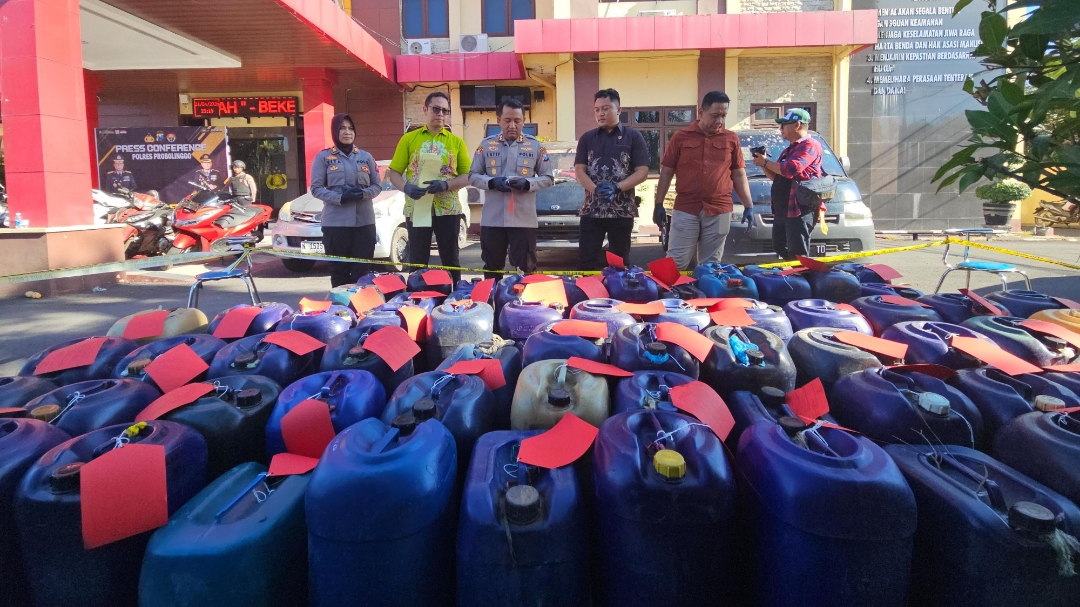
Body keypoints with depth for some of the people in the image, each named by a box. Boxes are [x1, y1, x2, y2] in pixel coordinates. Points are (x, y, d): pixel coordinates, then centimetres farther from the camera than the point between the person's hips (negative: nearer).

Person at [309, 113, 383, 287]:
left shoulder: (365, 157, 13)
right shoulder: (323, 157, 5)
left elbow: (377, 185, 12)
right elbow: (316, 188, 0)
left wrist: (363, 193, -9)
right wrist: (340, 198, -15)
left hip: (364, 220, 2)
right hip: (335, 221, -2)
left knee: (362, 270, 0)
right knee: (339, 271, 0)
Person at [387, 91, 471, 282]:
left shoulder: (456, 142, 7)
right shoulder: (409, 139, 6)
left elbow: (467, 176, 3)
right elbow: (394, 172, 4)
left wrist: (445, 185, -16)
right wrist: (406, 188, -17)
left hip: (448, 209, 0)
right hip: (417, 208, 0)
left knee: (450, 259, 6)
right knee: (417, 261, 6)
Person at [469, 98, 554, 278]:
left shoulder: (535, 146, 3)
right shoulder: (486, 145, 6)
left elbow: (548, 178, 6)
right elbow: (473, 176, 8)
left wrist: (527, 183, -14)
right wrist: (492, 182, -12)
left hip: (524, 219, -1)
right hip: (492, 219, 1)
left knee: (526, 269, 4)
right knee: (492, 269, 11)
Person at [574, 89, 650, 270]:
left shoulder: (633, 137, 3)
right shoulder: (587, 138, 9)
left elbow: (642, 171, -3)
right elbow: (579, 170, 2)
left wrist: (617, 187, -19)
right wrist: (595, 189, -18)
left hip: (623, 210, -1)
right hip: (591, 209, 1)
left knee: (619, 260, 7)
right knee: (586, 259, -1)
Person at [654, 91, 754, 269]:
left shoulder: (731, 139, 7)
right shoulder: (681, 137, 3)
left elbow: (739, 175, 12)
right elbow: (666, 173, 6)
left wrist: (748, 206, 8)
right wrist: (659, 205, 2)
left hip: (719, 211, 2)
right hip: (685, 210, -1)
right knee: (676, 263, -1)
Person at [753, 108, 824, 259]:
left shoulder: (810, 145, -9)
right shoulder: (788, 150, 24)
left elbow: (790, 169, -22)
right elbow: (775, 176, 28)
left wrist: (766, 162, -9)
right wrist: (764, 165, 9)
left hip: (800, 209, -11)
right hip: (781, 209, 11)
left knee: (798, 256, -9)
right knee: (780, 248, 15)